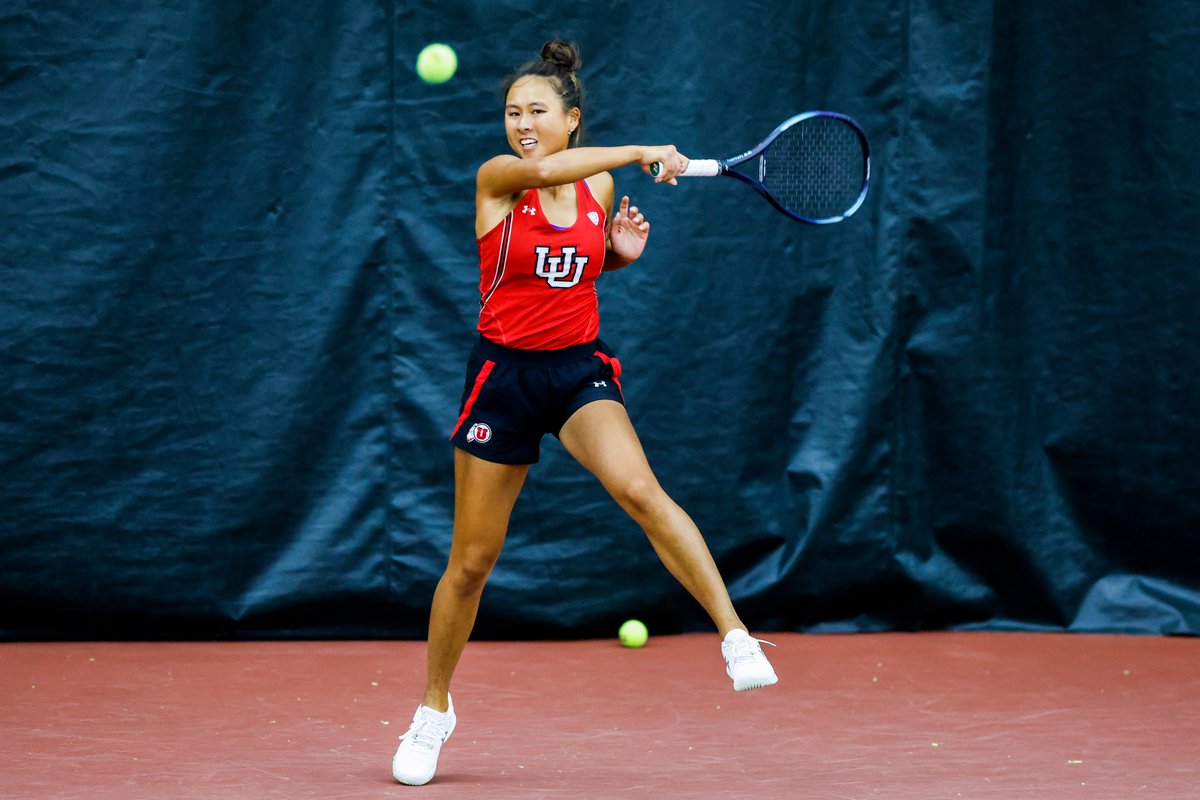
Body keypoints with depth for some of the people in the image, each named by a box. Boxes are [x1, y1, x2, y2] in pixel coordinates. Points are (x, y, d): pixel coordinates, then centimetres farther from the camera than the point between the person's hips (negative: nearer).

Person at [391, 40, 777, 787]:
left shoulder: (598, 187, 3)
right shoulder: (497, 179, -9)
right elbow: (544, 169, -33)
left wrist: (624, 250, 1)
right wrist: (641, 152, -33)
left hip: (582, 367, 2)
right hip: (504, 372, -1)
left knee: (638, 488, -29)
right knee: (471, 561, 6)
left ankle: (735, 634, -32)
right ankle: (434, 710, 26)